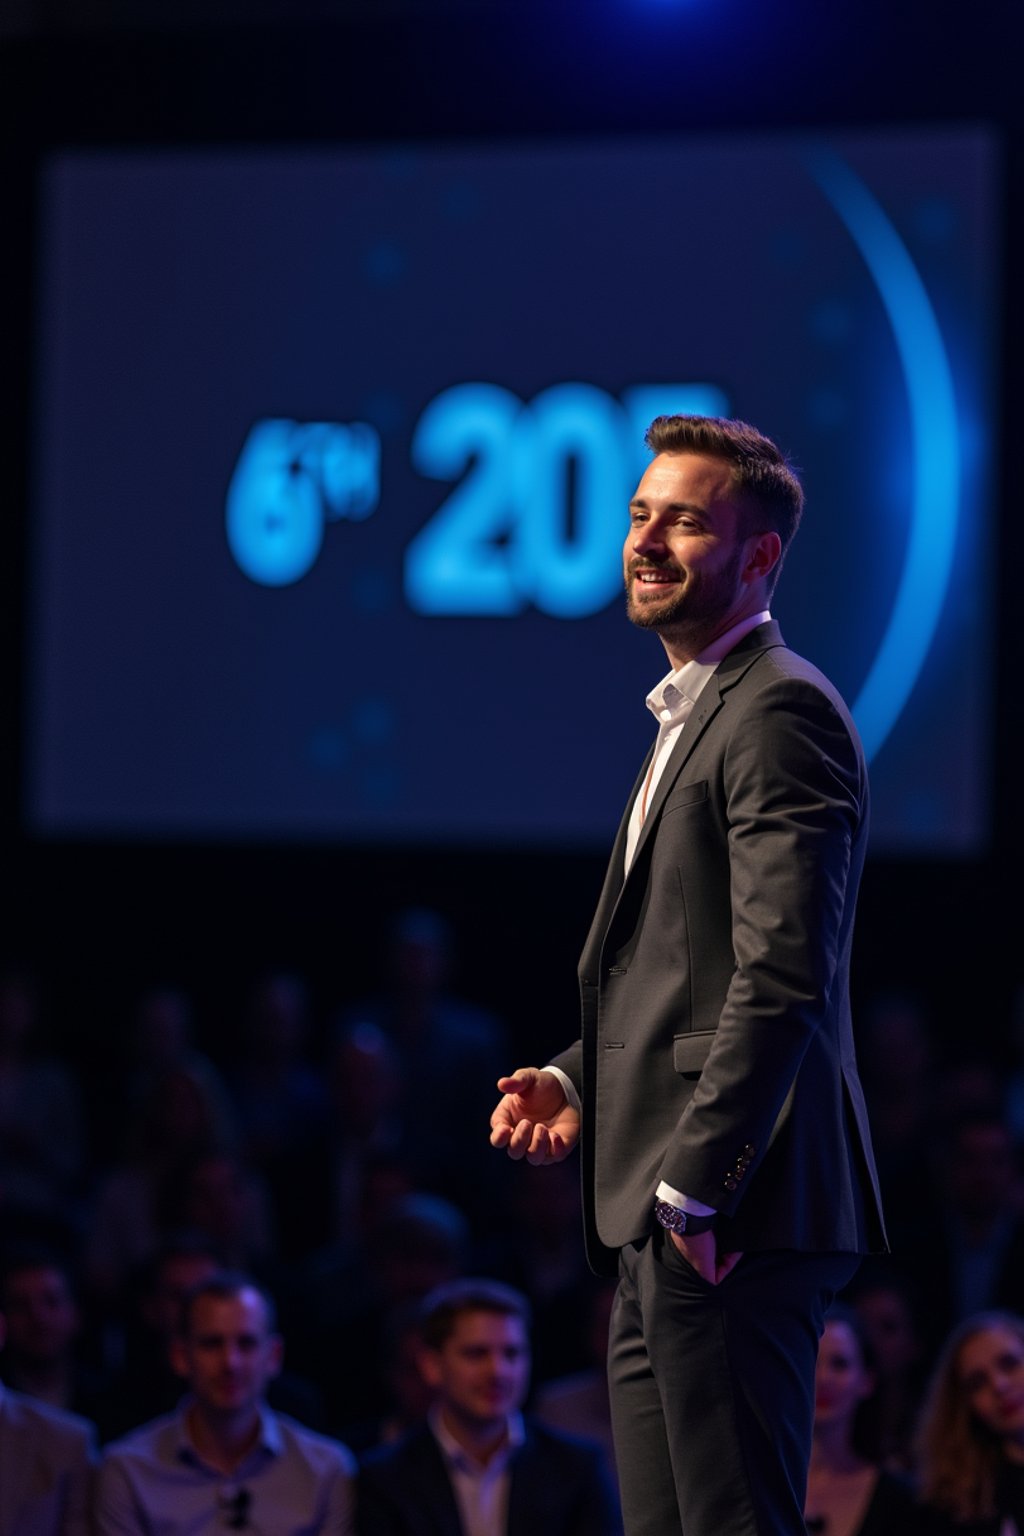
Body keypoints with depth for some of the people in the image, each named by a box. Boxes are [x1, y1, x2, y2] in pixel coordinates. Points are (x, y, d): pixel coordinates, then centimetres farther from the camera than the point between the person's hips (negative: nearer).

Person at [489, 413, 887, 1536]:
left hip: (729, 1225, -11)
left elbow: (784, 977, -20)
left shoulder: (779, 710, -12)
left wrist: (694, 1189, -21)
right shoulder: (694, 713, 22)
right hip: (663, 1228, 11)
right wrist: (582, 1079, 12)